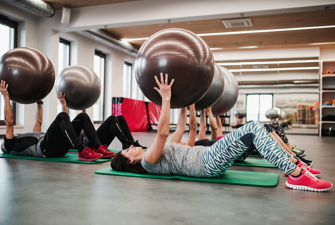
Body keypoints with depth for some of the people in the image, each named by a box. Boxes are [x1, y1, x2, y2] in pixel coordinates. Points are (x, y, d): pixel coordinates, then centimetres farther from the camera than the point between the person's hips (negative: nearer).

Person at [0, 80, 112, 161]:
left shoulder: (27, 139, 43)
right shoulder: (10, 145, 21)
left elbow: (38, 121, 47)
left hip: (60, 147, 8)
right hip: (46, 148, -8)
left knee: (82, 116, -6)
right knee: (62, 116, -31)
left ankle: (98, 148, -22)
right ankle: (82, 151, -42)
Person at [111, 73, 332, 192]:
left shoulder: (156, 155, 23)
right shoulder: (148, 161, -3)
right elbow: (163, 132, -19)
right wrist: (166, 99, -18)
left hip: (210, 158, 9)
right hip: (210, 163, -9)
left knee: (255, 129, -2)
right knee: (254, 129, -22)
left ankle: (294, 164, -2)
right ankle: (297, 176, -23)